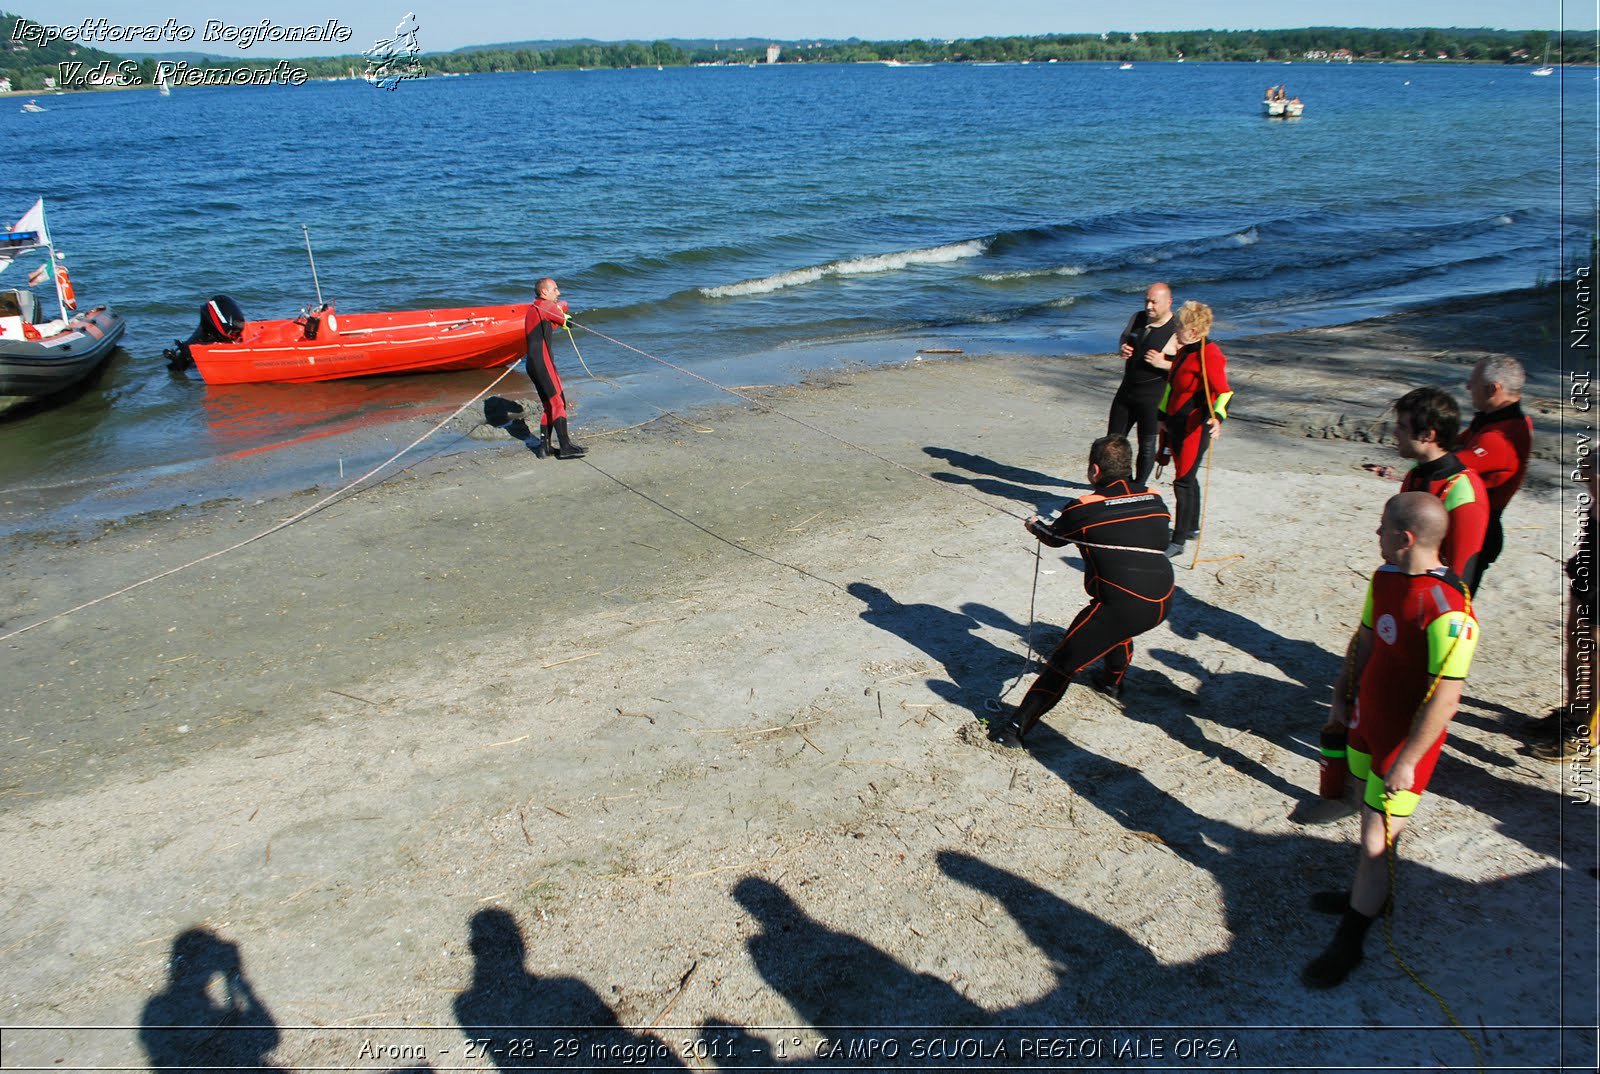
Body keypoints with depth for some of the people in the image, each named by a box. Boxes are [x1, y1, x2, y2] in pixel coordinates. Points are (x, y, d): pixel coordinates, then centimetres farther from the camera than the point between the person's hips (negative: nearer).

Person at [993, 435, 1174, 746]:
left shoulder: (1083, 510, -5)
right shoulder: (1155, 501, 8)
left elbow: (1053, 537, 13)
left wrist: (1034, 526, 36)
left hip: (1123, 607, -6)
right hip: (1163, 603, 6)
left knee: (1063, 664, -1)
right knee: (1120, 629, 38)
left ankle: (1017, 728, -4)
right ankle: (1112, 682, 57)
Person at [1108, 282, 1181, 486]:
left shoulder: (1177, 331, -16)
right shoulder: (1137, 318, 3)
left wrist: (1162, 363, -29)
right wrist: (1123, 349, 1)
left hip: (1153, 397, -7)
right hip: (1127, 389, 7)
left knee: (1147, 445, 4)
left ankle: (1138, 487, 21)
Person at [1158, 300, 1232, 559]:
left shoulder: (1209, 355, -17)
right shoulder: (1183, 351, 11)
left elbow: (1223, 392, -24)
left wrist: (1217, 417, -40)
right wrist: (1163, 414, 28)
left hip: (1195, 427, -9)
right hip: (1176, 424, 9)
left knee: (1183, 481, -9)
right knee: (1186, 478, 19)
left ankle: (1178, 541, -6)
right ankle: (1191, 527, 34)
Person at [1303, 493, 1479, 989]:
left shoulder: (1448, 610, -29)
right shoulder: (1384, 577, -2)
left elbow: (1445, 697, -27)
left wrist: (1407, 761, -22)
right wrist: (1343, 693, 16)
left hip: (1405, 742, -8)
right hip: (1368, 723, 8)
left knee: (1374, 843, 1)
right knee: (1370, 818, 24)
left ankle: (1347, 943, 16)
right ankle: (1370, 893, 47)